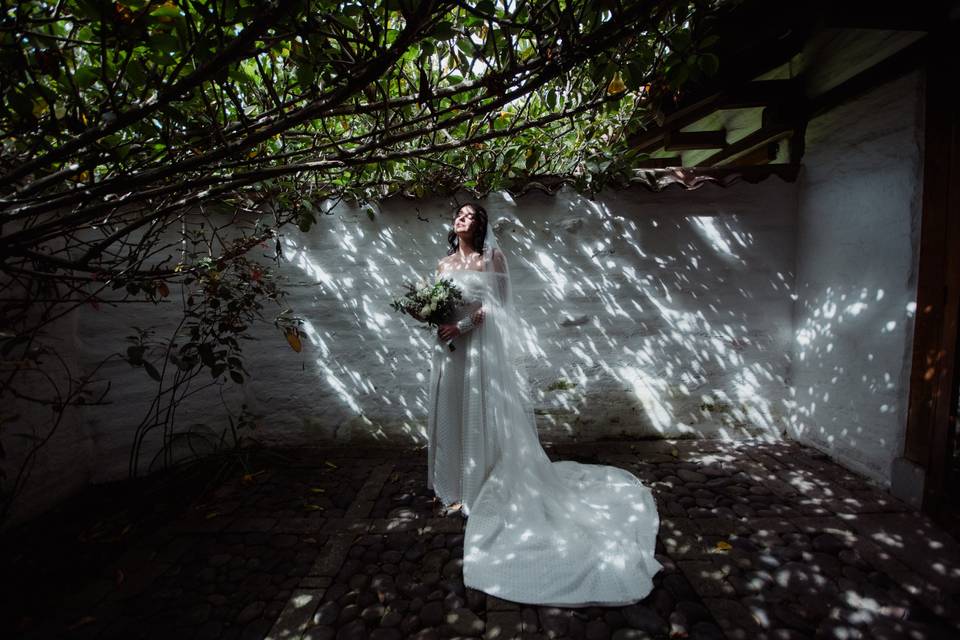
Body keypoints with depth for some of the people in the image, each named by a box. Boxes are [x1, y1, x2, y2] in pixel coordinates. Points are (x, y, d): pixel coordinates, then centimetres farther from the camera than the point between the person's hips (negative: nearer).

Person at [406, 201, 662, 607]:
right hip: (450, 346, 5)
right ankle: (456, 484, 26)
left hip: (482, 346, -5)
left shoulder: (492, 258, -1)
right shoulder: (444, 264, 13)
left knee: (482, 414, 0)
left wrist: (462, 324, -18)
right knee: (453, 414, 11)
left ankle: (479, 489, 14)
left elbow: (497, 305, -8)